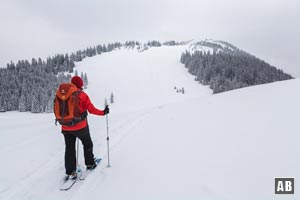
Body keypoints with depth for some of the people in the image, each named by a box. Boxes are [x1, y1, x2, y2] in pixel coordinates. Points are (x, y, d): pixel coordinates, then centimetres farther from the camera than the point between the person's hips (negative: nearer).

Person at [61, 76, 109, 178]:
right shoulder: (82, 95, -10)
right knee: (87, 144, 19)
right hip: (80, 127, -3)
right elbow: (92, 109, -12)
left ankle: (70, 171, 12)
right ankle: (90, 164, 30)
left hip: (66, 127, 3)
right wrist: (103, 112, 0)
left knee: (69, 148, 11)